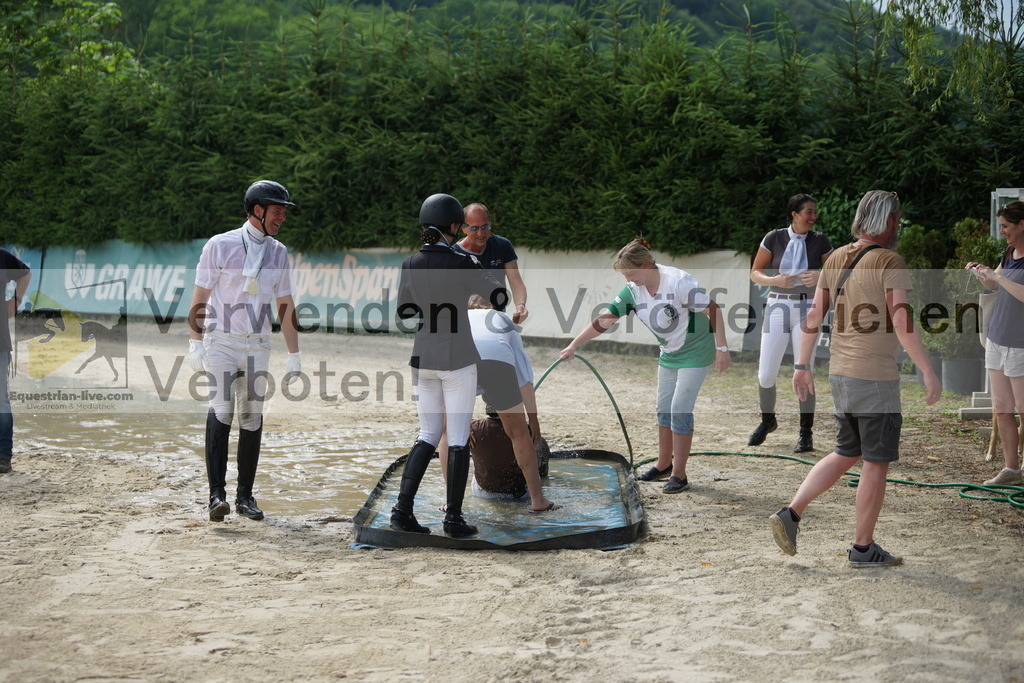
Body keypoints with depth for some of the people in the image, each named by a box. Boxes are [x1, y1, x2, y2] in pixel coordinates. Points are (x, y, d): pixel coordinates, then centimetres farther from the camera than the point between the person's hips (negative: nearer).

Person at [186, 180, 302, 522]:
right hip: (221, 342, -4)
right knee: (220, 413, -15)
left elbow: (285, 306, 12)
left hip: (258, 346, 4)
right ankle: (217, 494, -17)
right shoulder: (220, 245, -4)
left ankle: (245, 496, 13)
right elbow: (200, 298, -4)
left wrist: (294, 356, 10)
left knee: (252, 417, 5)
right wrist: (195, 344, -10)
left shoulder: (279, 252, 9)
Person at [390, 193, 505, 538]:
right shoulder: (461, 264, -14)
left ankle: (402, 508, 2)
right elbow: (499, 295, -4)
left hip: (424, 360, 5)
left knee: (428, 435, 13)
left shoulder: (410, 264, 0)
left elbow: (404, 311, 11)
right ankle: (453, 518, 5)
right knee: (458, 438, 3)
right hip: (458, 360, -5)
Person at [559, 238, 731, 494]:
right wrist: (573, 346, -9)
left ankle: (679, 475, -2)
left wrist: (722, 348, -19)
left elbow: (713, 310, -21)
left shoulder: (678, 282, -27)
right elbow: (605, 319, -7)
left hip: (695, 352, -7)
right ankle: (664, 465, 28)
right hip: (668, 354, 7)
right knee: (664, 409, 11)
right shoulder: (632, 290, -8)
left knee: (680, 410, -10)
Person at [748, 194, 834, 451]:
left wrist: (820, 278, -19)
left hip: (806, 310, -1)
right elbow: (755, 273, 2)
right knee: (765, 375, 2)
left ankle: (806, 433, 10)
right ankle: (767, 421, 29)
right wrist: (775, 280, -18)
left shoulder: (819, 241, 1)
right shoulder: (774, 238, -1)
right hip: (777, 308, 1)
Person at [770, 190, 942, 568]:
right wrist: (928, 371, -14)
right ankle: (863, 548, 12)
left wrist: (803, 365, 16)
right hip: (875, 377, -7)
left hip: (840, 372, 7)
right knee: (875, 463, 4)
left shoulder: (837, 258, 9)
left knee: (846, 454, 20)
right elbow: (902, 323, -19)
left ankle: (791, 514, 11)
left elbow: (814, 314, 10)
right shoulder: (890, 262, -12)